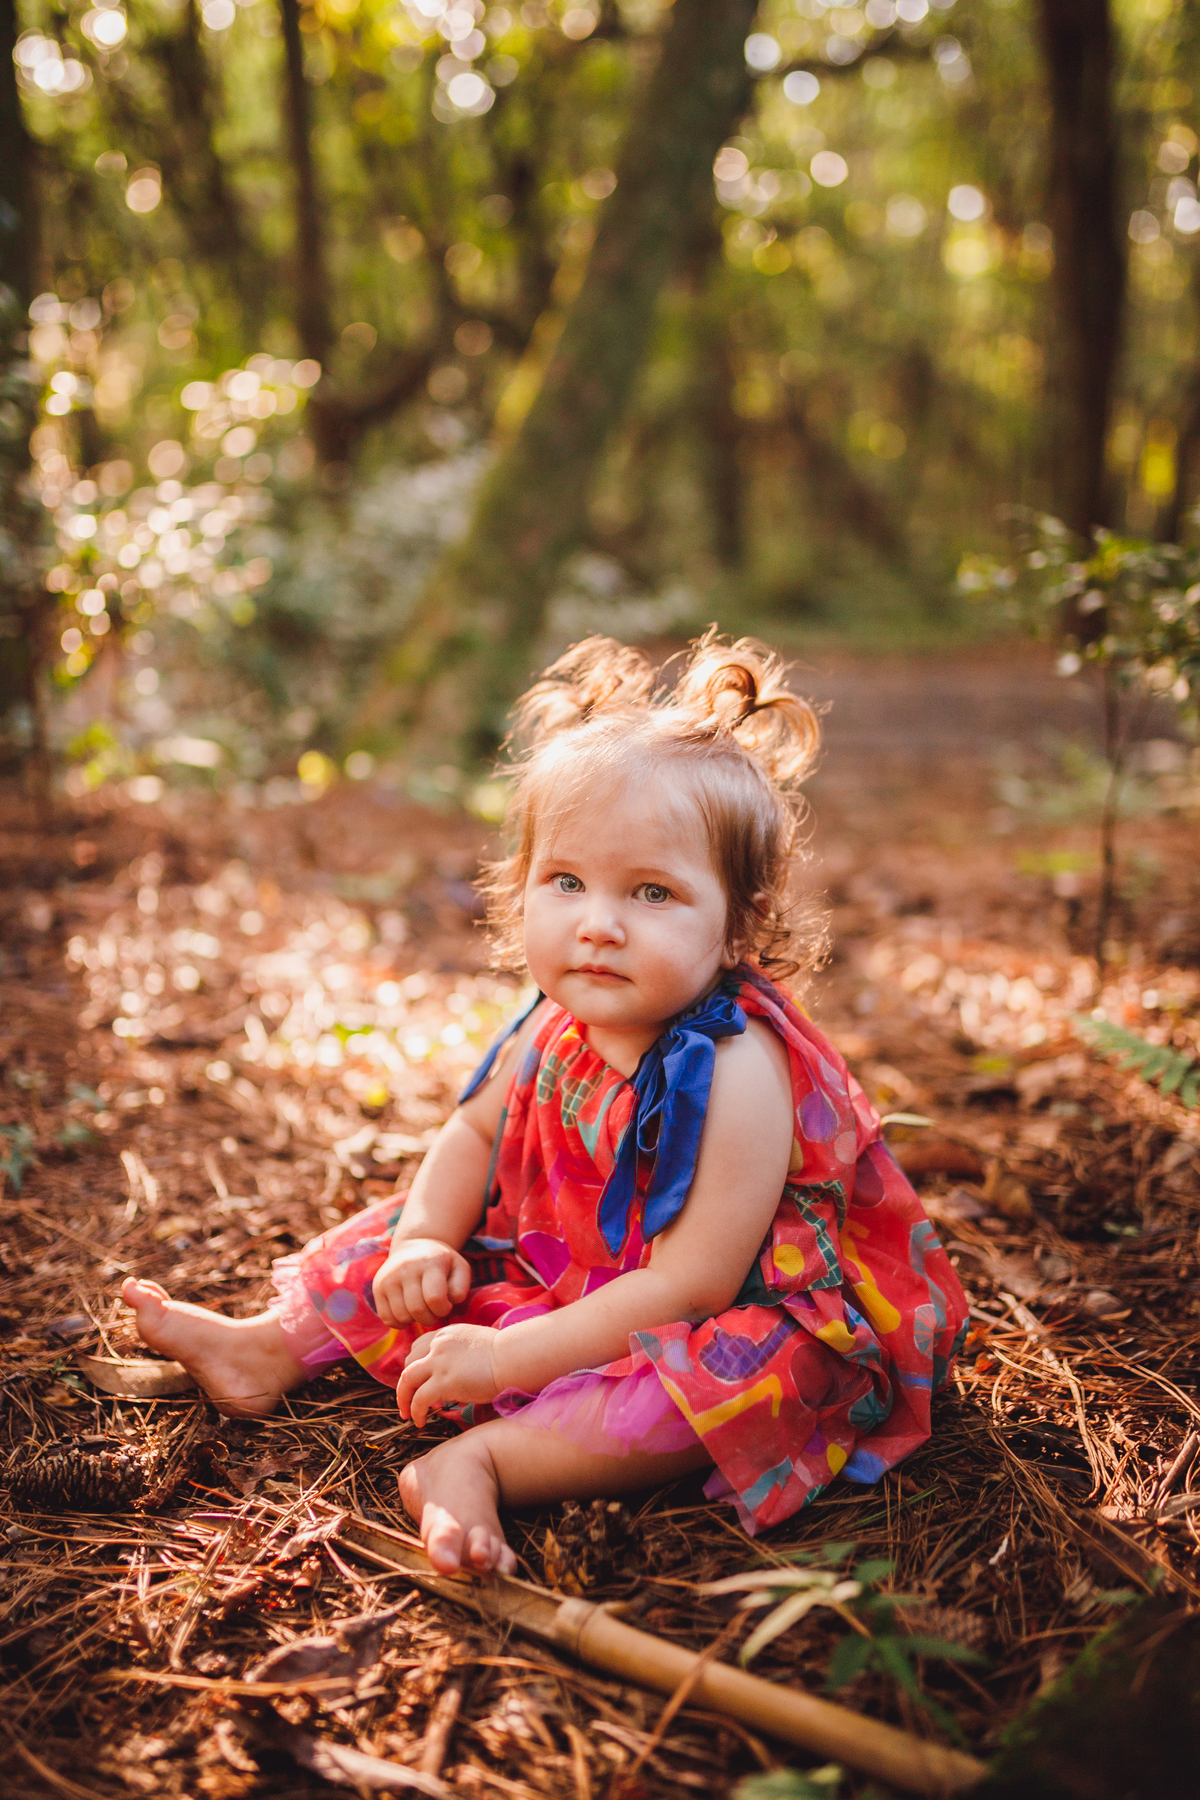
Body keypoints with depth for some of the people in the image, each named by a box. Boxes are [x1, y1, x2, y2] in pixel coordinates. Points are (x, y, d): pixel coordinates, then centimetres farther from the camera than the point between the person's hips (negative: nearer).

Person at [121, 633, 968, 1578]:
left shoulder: (734, 1071, -32)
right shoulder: (557, 1030, -9)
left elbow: (686, 1287, -32)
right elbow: (475, 1131, 11)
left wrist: (507, 1359, -29)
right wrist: (425, 1239, -8)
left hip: (739, 1316, -7)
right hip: (564, 1274, 8)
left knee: (735, 1377, -38)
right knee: (410, 1263, 8)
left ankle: (479, 1462, -36)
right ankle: (275, 1347, 23)